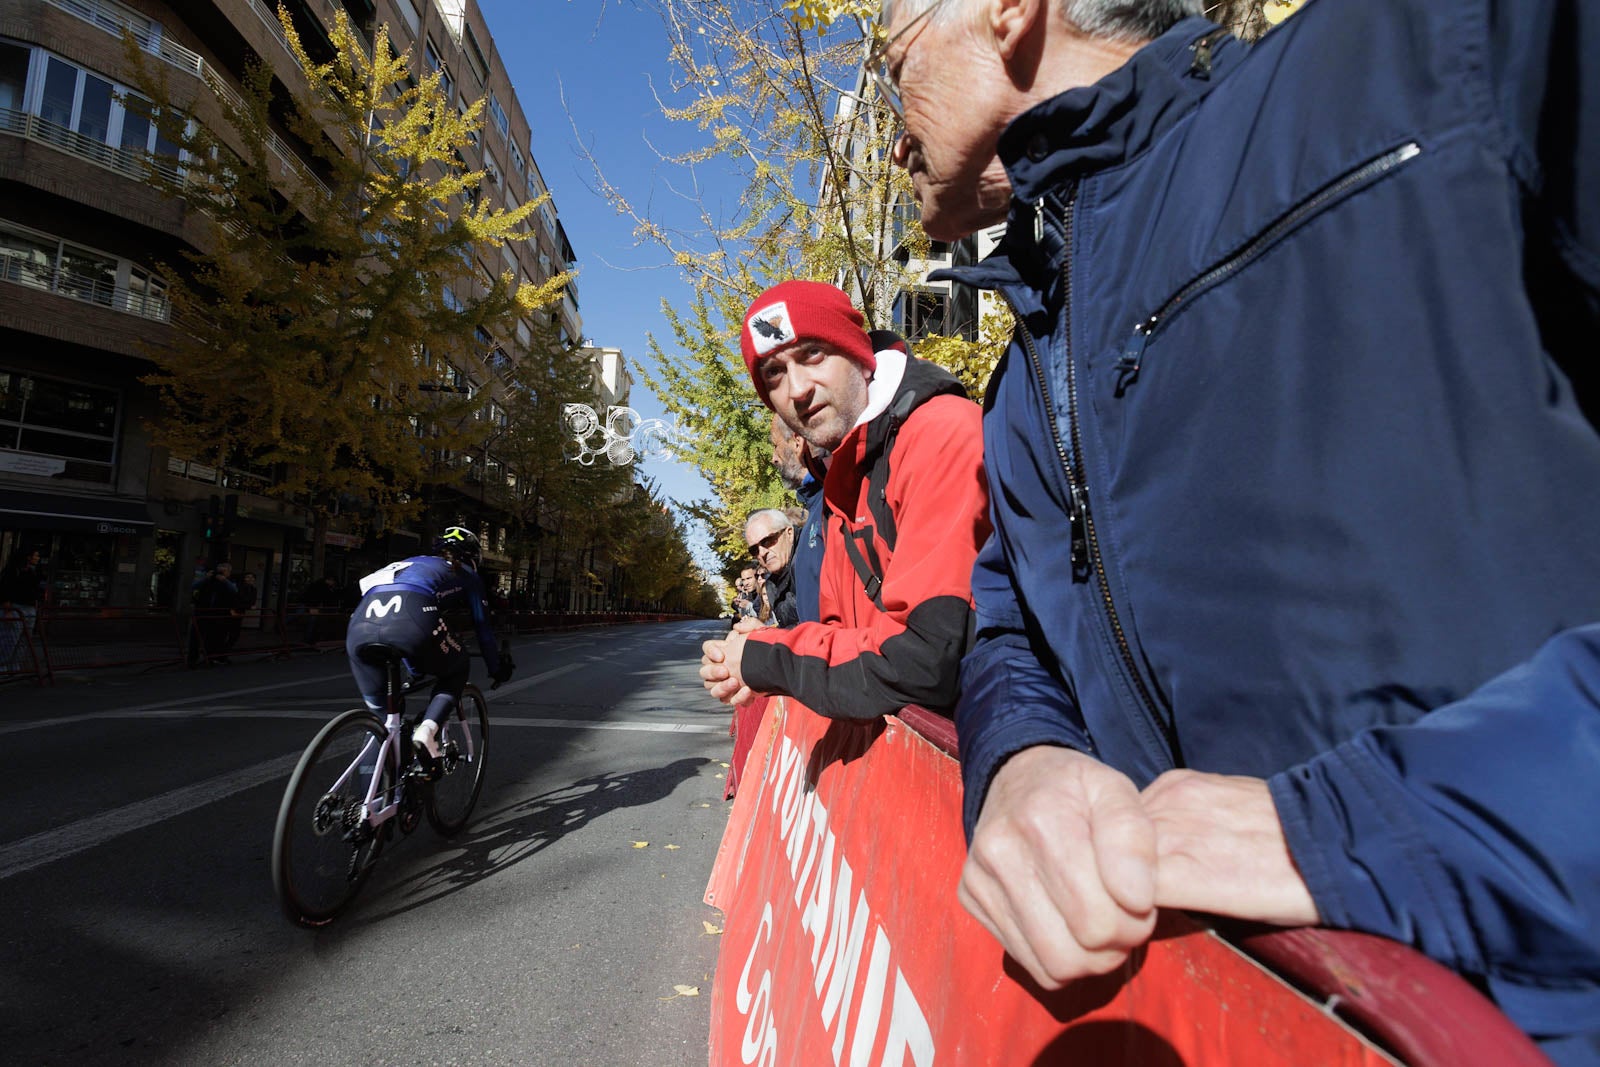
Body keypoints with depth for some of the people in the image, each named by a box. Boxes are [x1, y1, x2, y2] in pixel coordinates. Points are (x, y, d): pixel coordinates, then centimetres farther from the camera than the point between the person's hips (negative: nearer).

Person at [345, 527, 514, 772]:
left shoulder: (413, 563, 43)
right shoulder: (465, 575, 29)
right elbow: (483, 628, 30)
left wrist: (416, 668, 64)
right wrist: (497, 669, 45)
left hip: (360, 624, 5)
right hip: (410, 621, -5)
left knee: (378, 715, 22)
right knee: (458, 670, 24)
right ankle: (427, 731, 1)